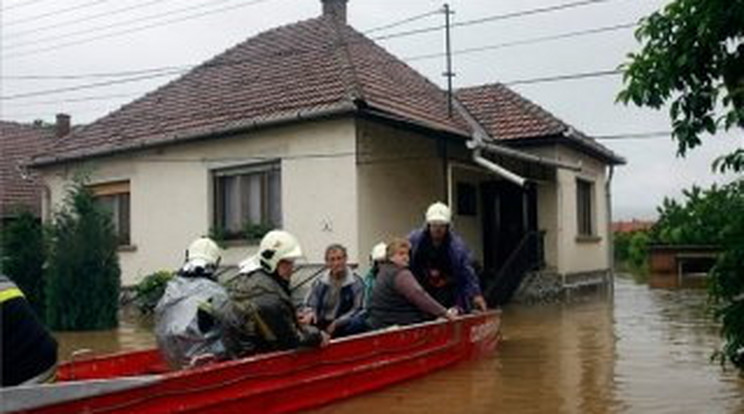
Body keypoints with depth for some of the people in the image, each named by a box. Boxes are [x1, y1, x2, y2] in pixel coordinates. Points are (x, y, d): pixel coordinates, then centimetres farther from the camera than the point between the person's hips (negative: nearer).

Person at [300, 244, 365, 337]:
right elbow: (310, 304, 9)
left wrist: (337, 323, -14)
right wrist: (310, 313, -16)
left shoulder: (356, 282, -3)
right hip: (322, 324, 2)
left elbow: (358, 309, -4)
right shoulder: (320, 282, 5)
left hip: (343, 326, -2)